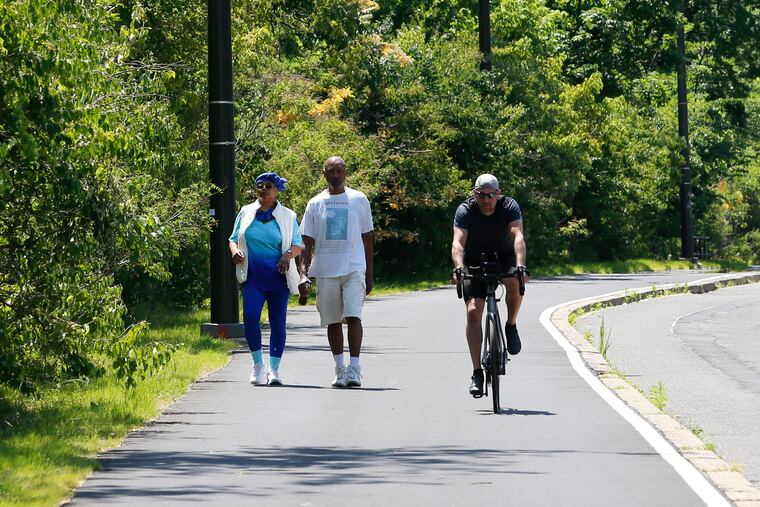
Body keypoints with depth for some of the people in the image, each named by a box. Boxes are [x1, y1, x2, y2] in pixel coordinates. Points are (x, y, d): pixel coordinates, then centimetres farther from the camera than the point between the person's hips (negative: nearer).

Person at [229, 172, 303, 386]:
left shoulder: (287, 216, 6)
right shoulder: (246, 213, 10)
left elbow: (298, 245, 6)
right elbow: (233, 238, 16)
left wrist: (288, 255, -16)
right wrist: (235, 251, -7)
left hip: (278, 278, 0)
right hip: (253, 277, 0)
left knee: (278, 323, 1)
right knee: (250, 316, -16)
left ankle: (274, 369, 8)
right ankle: (258, 363, 0)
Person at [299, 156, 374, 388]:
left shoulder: (359, 200, 5)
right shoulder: (315, 204, 6)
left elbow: (367, 238, 9)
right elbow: (307, 242, 6)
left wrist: (369, 274, 5)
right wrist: (304, 273, -6)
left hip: (354, 269, -2)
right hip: (325, 271, 2)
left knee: (353, 316, -14)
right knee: (333, 321, 6)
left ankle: (354, 366, -12)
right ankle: (340, 369, 15)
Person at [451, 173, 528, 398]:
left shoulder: (510, 207, -20)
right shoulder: (465, 211, -20)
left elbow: (518, 237, -34)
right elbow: (458, 243, -33)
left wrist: (520, 264, -51)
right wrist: (459, 267, -53)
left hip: (504, 257, 0)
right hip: (475, 263, 0)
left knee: (515, 283, -34)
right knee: (473, 311, -16)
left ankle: (511, 326, -6)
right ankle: (477, 372, -12)